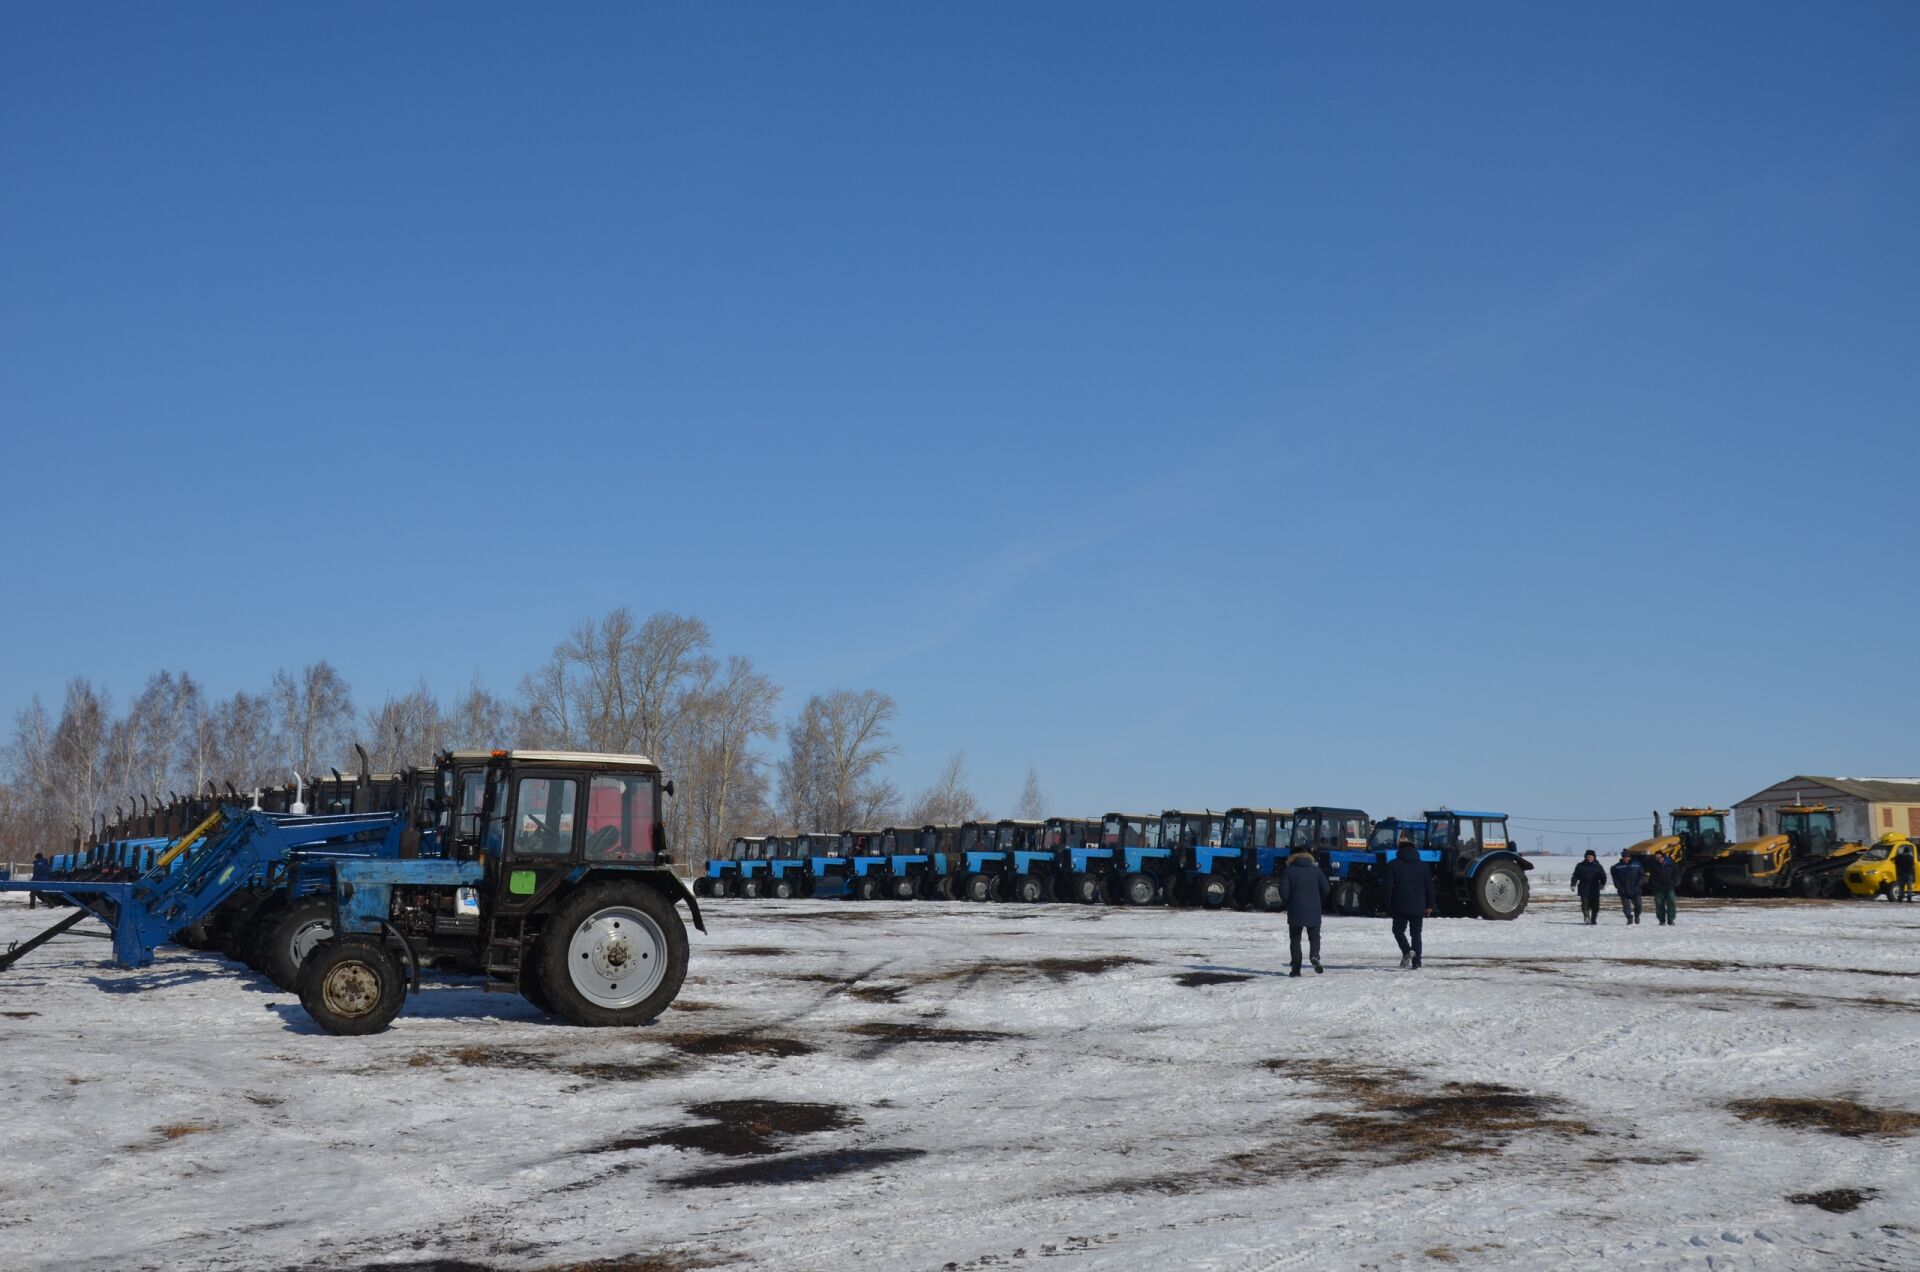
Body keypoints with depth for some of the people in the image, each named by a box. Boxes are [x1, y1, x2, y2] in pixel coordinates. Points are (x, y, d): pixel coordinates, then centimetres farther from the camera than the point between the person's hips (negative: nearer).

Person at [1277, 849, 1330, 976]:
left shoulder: (1288, 871, 0)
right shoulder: (1316, 870, 8)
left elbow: (1283, 891, -8)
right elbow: (1326, 889, 3)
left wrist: (1286, 904, 9)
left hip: (1295, 912, -1)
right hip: (1314, 912, 1)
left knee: (1295, 940, 8)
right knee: (1314, 937, 13)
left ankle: (1296, 969, 1)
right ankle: (1314, 956, -17)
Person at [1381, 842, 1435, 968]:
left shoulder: (1393, 865, 0)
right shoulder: (1423, 865, 9)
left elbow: (1388, 887, -4)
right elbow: (1429, 887, 8)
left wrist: (1388, 906, 0)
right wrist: (1430, 905, 12)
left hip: (1400, 906, -3)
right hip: (1418, 908, 3)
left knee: (1398, 930, 9)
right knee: (1416, 933, 9)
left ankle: (1407, 951, -16)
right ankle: (1416, 960, 1)